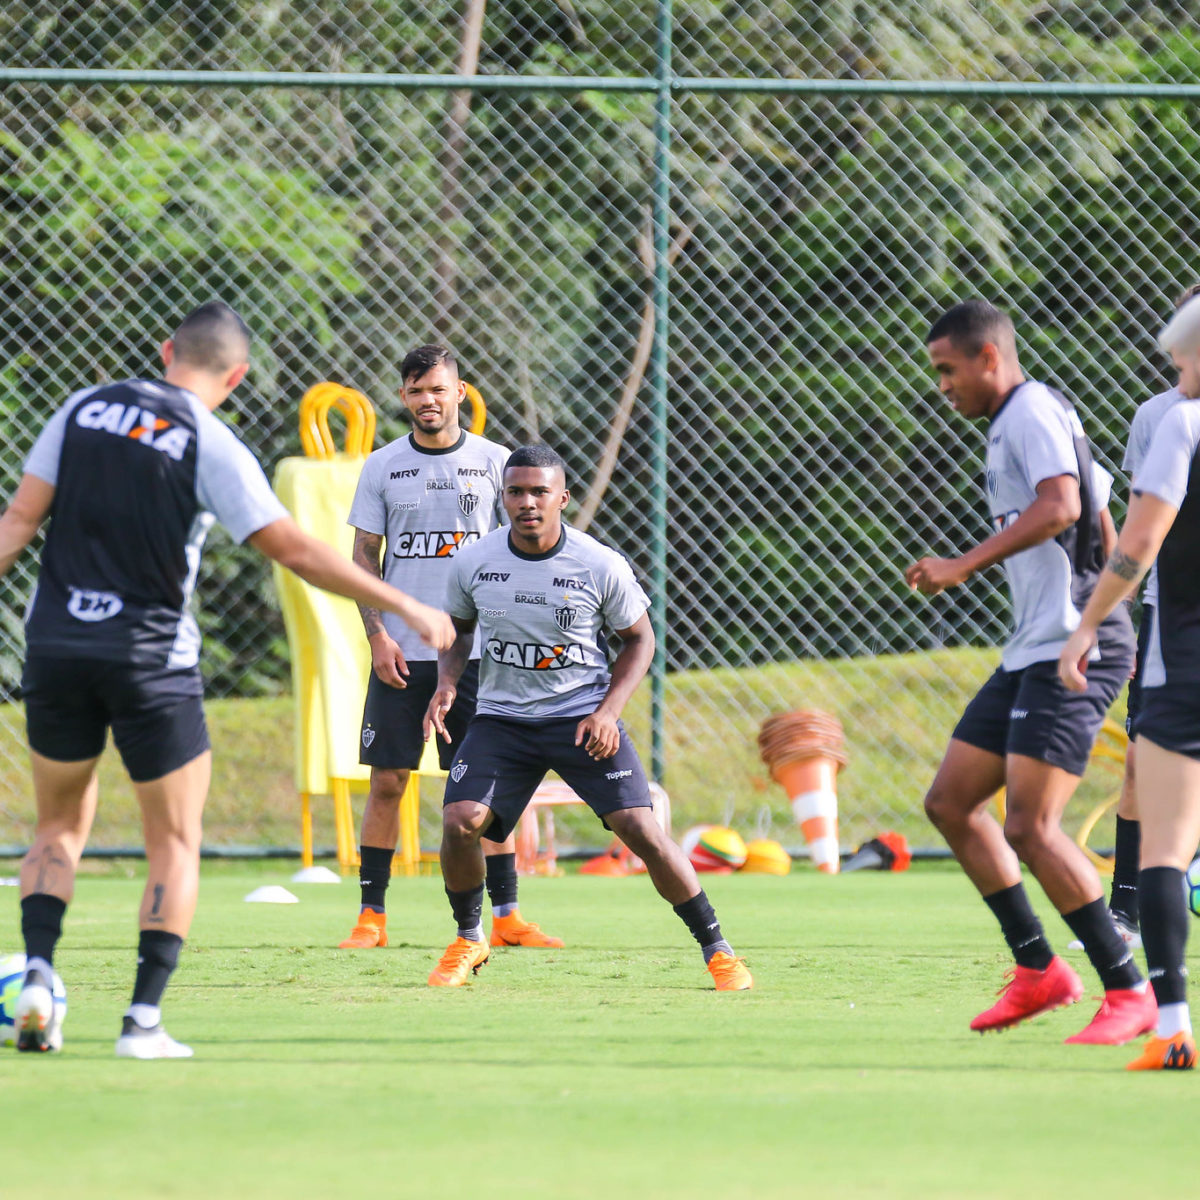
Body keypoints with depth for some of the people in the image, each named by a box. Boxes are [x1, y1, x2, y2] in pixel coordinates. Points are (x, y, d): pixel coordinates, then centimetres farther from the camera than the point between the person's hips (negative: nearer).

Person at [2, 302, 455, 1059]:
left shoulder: (83, 410, 5)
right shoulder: (212, 447, -8)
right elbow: (295, 551, -10)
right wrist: (405, 608, -5)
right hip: (152, 658, -4)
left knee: (61, 827, 18)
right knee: (175, 843, 9)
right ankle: (145, 1020, 0)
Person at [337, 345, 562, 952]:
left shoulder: (494, 462, 4)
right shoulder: (382, 467, 5)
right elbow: (364, 556, 7)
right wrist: (377, 634, -4)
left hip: (479, 651, 0)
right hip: (401, 651, 0)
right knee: (387, 781, -2)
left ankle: (506, 915, 4)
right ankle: (371, 914, 5)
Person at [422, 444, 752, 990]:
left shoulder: (602, 566, -11)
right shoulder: (472, 563, -6)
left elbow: (640, 639, 2)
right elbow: (459, 627, 14)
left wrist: (608, 711, -11)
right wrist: (447, 683, -5)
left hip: (583, 715, -2)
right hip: (502, 715, 2)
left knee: (642, 829, -14)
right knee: (460, 822, -18)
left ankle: (717, 950, 1)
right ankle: (468, 941, 9)